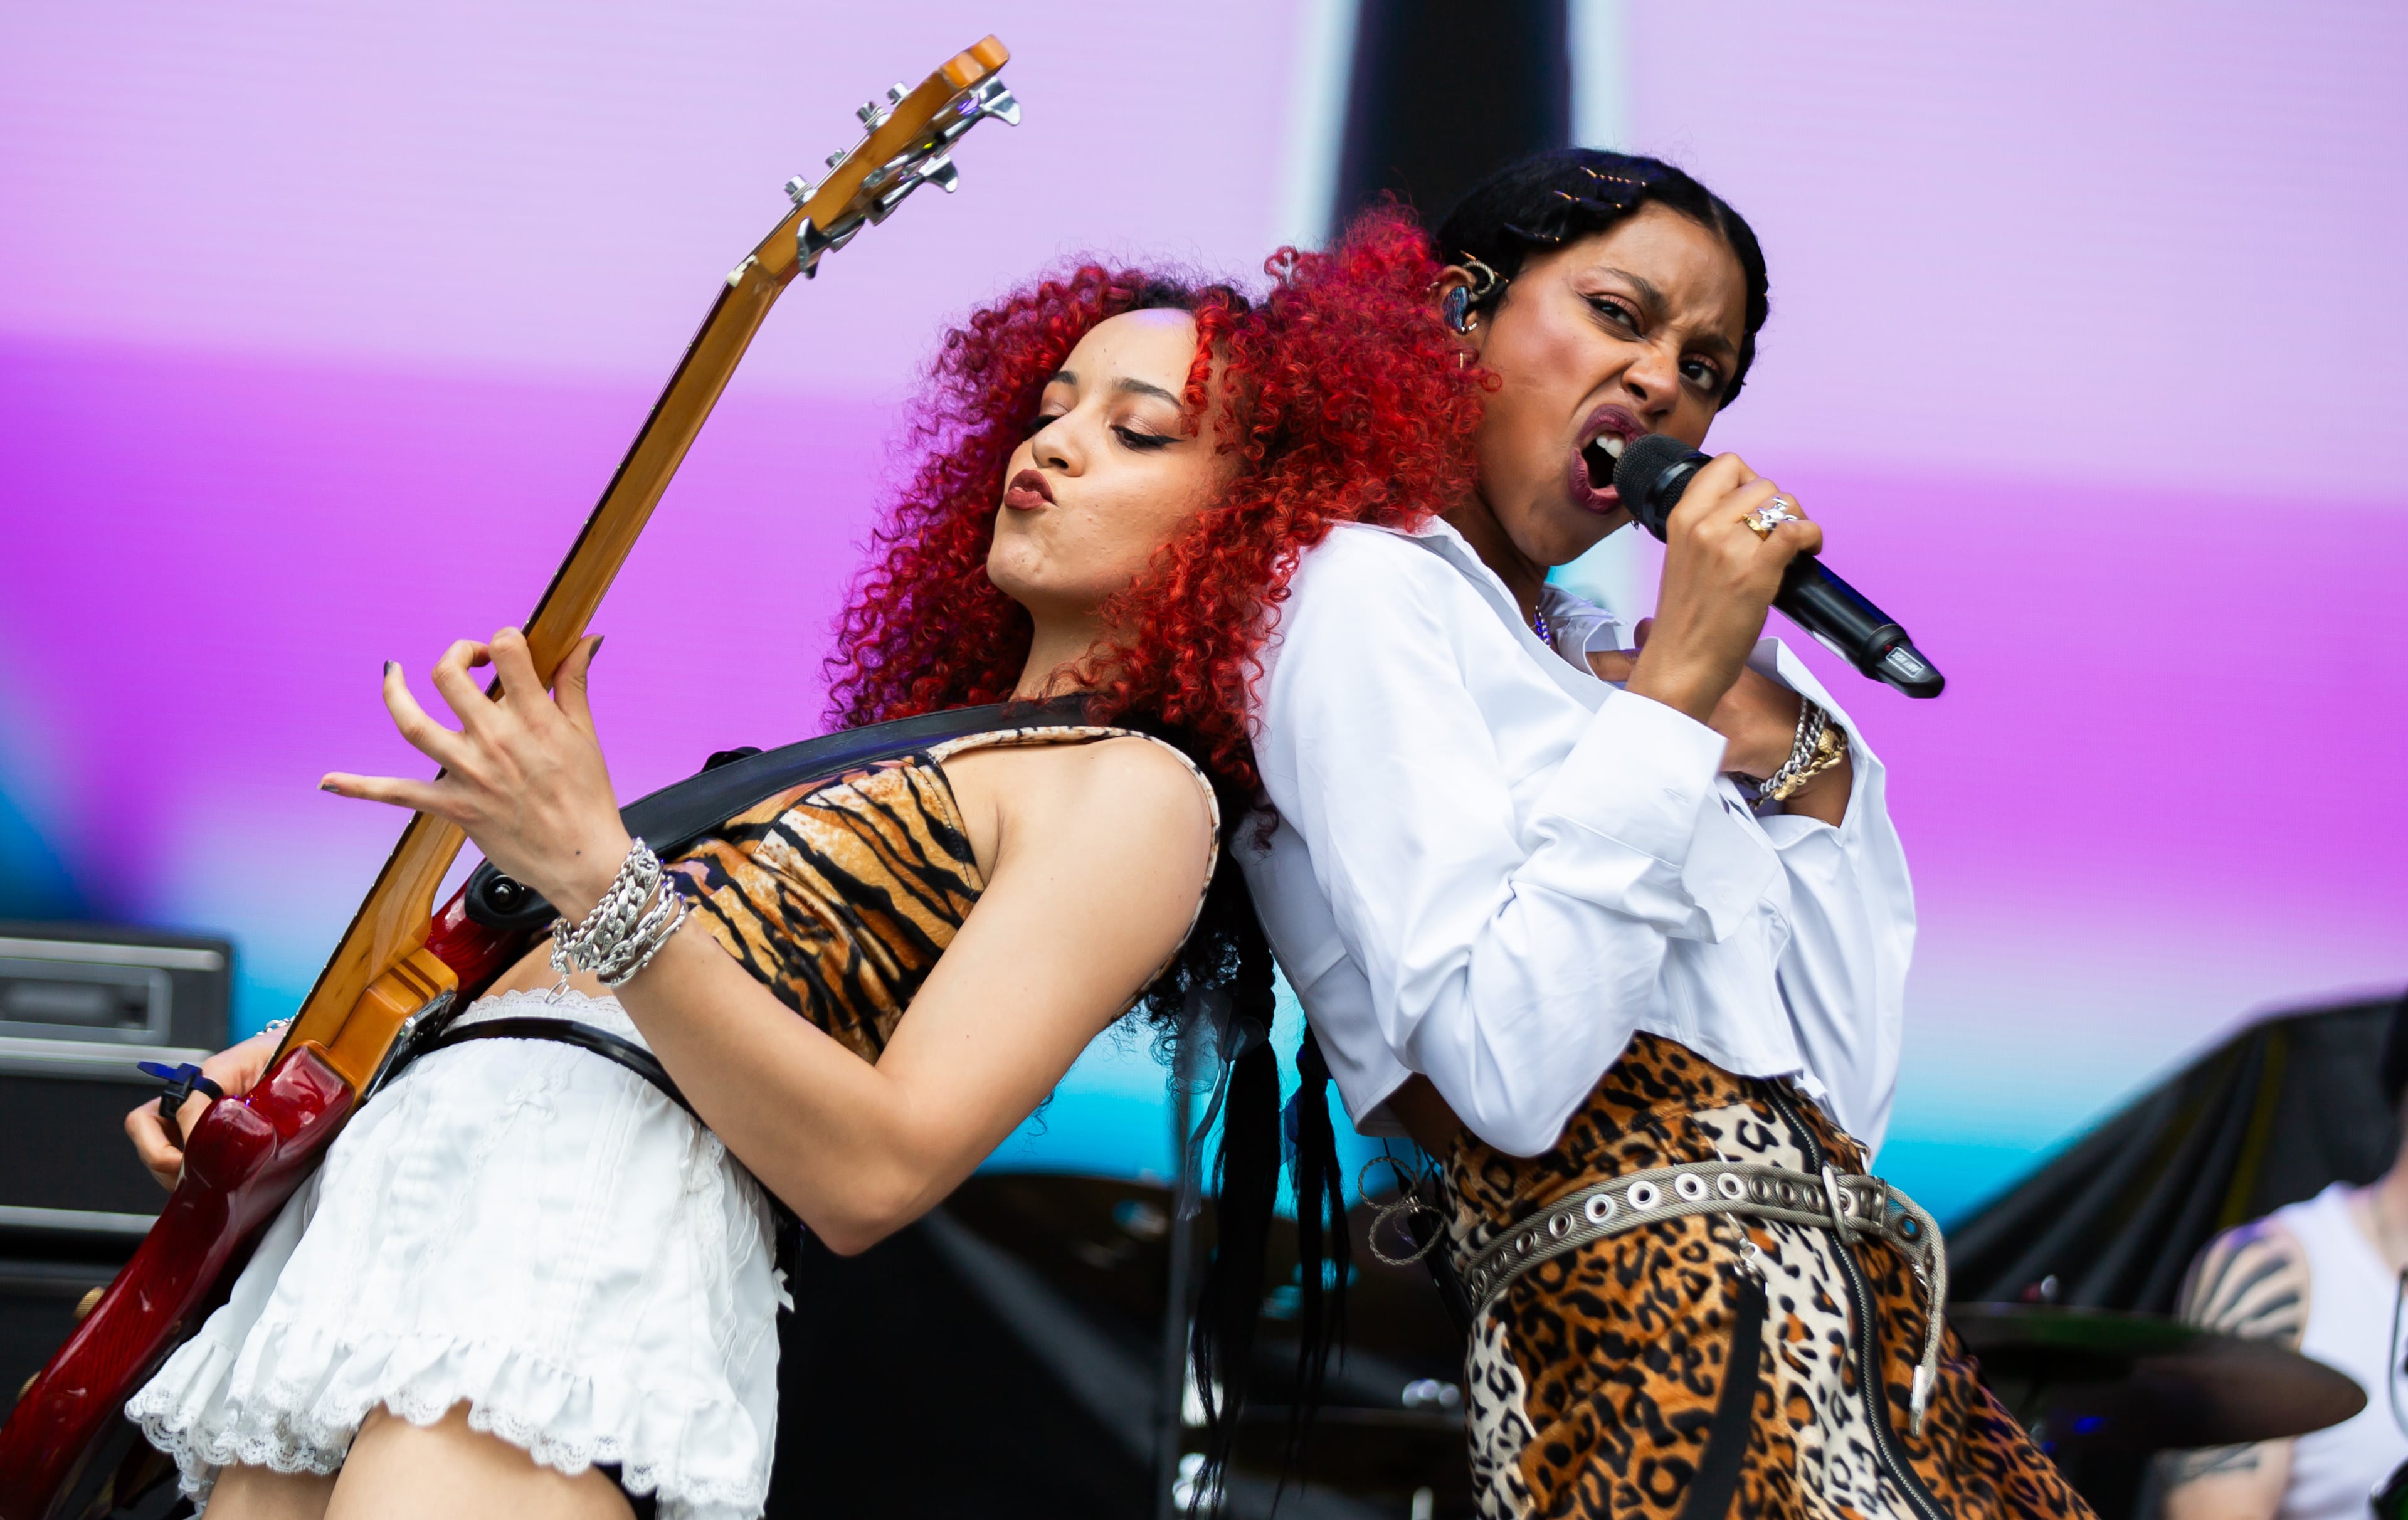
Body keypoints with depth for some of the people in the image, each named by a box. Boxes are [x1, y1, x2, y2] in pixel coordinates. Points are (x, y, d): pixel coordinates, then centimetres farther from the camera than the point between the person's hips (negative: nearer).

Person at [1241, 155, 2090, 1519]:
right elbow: (1509, 1075, -18)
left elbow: (1847, 1107, 13)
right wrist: (1675, 690, -12)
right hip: (1672, 1329, -8)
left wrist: (1788, 743, 3)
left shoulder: (1593, 654, 19)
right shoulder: (1371, 596, -3)